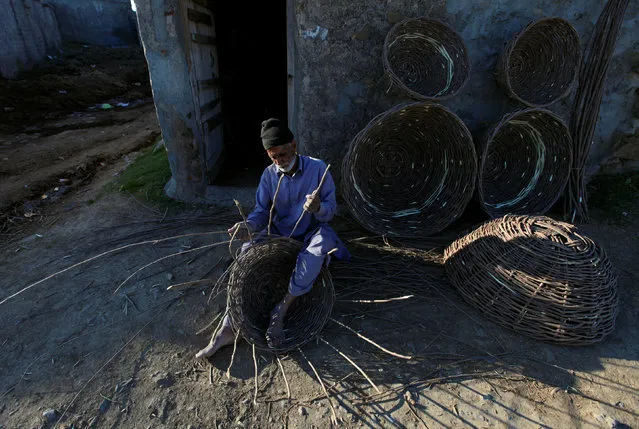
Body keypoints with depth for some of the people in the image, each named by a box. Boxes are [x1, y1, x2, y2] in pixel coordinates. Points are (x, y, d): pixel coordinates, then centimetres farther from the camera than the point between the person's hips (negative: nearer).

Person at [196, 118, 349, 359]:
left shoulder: (318, 168, -12)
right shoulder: (269, 175, -3)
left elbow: (330, 210, -13)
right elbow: (261, 212, -4)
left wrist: (318, 208, -38)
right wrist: (249, 226, -28)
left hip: (310, 233, -2)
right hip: (279, 232, 3)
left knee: (323, 239, -38)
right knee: (248, 253, -24)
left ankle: (281, 310, -30)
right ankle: (228, 327, -20)